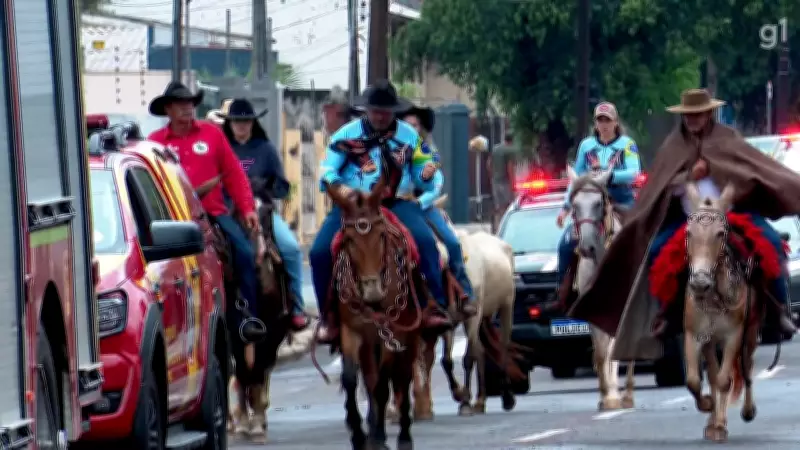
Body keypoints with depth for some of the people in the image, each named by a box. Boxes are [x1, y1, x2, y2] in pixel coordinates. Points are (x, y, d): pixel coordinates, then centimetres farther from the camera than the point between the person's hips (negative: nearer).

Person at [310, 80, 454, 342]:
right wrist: (338, 186, -20)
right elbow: (327, 171, 2)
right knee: (320, 252, -19)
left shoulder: (409, 136, 11)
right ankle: (329, 317, -1)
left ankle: (436, 308, -28)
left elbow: (422, 176, 15)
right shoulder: (347, 135, 8)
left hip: (397, 204, 0)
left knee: (425, 240, -29)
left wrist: (427, 176, -10)